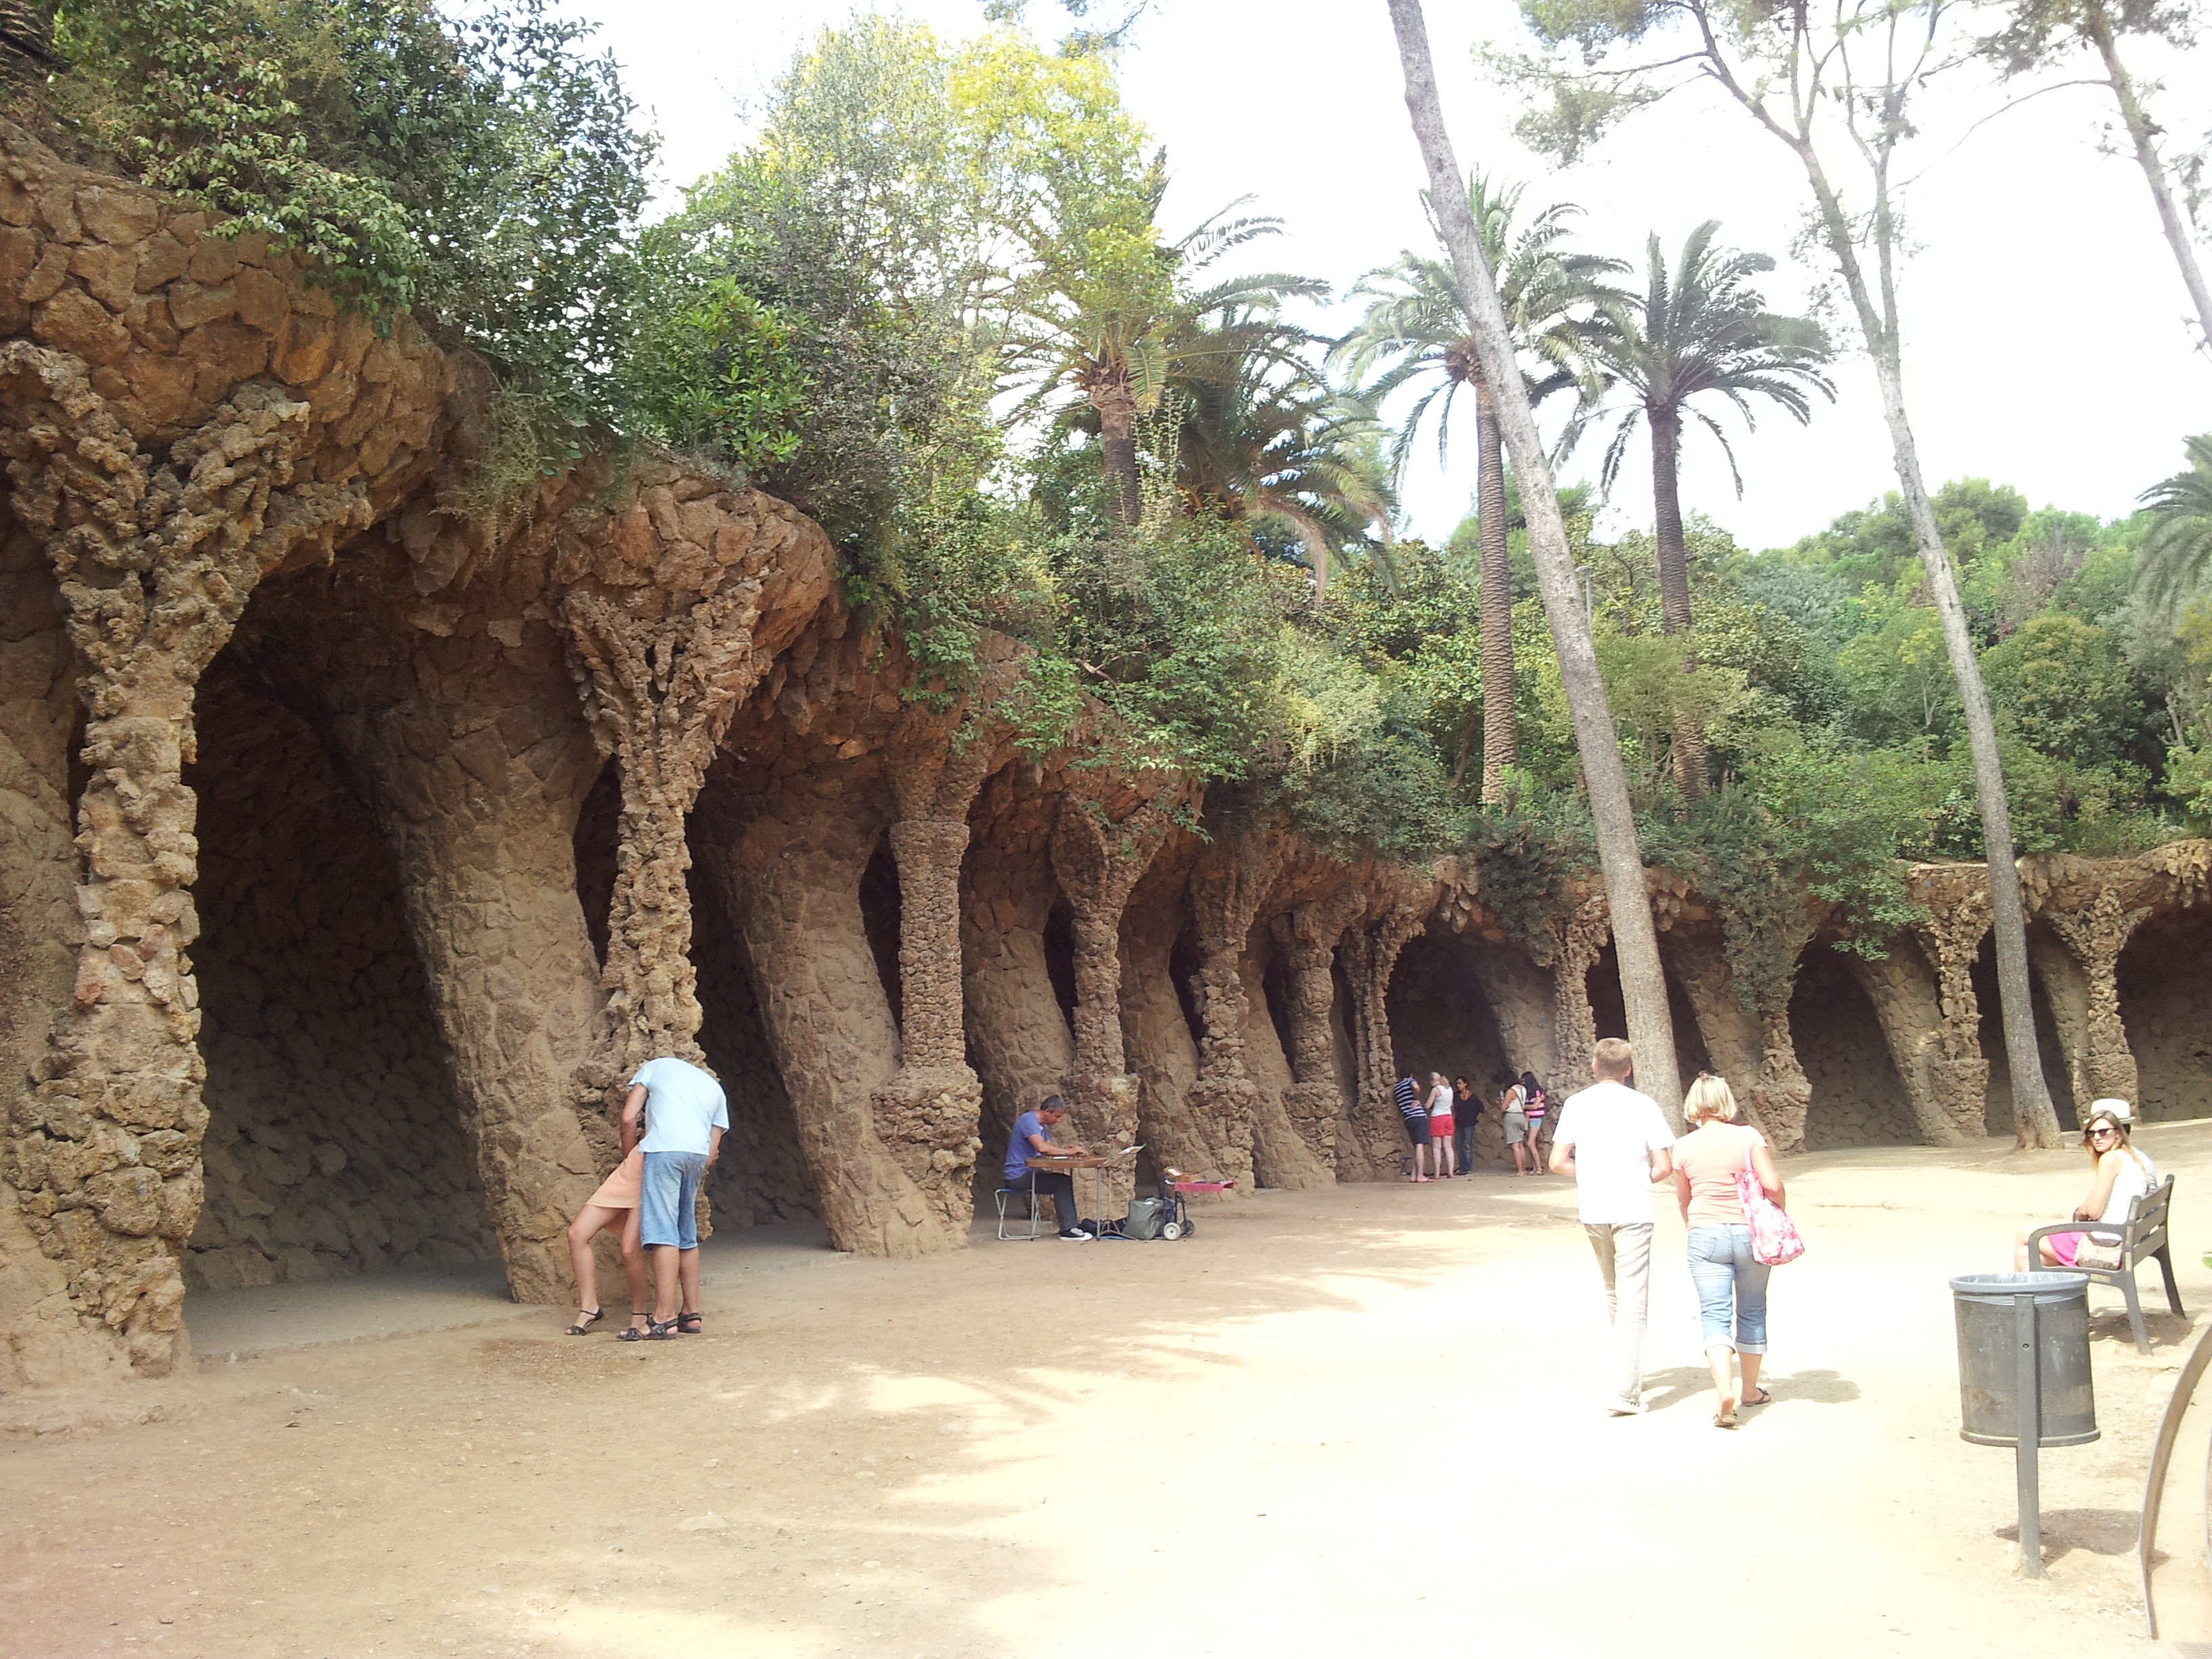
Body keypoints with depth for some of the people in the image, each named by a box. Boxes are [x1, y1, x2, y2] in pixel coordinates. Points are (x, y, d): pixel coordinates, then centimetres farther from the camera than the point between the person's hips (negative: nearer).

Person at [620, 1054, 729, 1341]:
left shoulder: (657, 1066, 22)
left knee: (663, 1233, -9)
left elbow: (628, 1118, 12)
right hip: (698, 1154, 5)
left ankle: (664, 1318, -14)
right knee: (687, 1235, 16)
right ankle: (692, 1313, 18)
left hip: (663, 1148, -5)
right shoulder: (715, 1089, 32)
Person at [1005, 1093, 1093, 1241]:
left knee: (1066, 1180, 1)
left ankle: (1071, 1225, 0)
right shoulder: (1029, 1121, -17)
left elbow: (1049, 1148, 13)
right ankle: (1067, 1229, -13)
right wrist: (1068, 1151, -22)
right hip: (1018, 1175, -10)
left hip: (1029, 1172, 10)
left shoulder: (1042, 1126, 16)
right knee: (1062, 1183, -16)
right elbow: (1041, 1147, -30)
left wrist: (1067, 1149, -7)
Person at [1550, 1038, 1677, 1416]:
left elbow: (1558, 1162, 1)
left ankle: (1628, 1371, 34)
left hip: (1593, 1211, 4)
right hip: (1632, 1212, -4)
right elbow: (1664, 1167, -5)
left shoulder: (1576, 1104, 2)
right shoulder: (1642, 1105, -4)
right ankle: (1624, 1392, -11)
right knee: (1633, 1300, -3)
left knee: (1613, 1292, 22)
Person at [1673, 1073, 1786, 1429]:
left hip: (1705, 1235, 0)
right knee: (1752, 1312, 16)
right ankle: (1750, 1389, 28)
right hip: (1751, 1232, 1)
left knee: (1715, 1314, -3)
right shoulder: (1747, 1136, -4)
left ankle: (1725, 1389, -23)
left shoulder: (1684, 1146, 0)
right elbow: (1773, 1185, -10)